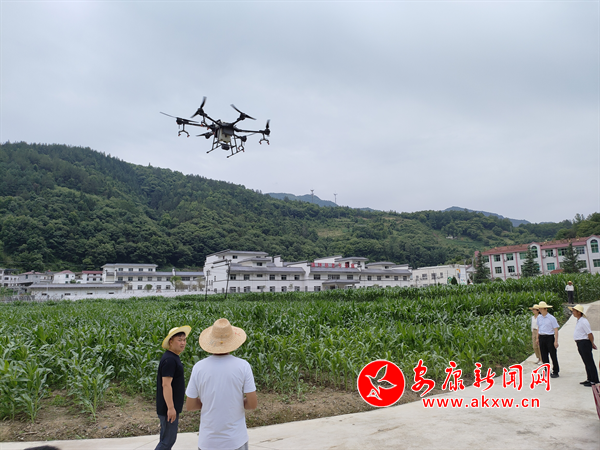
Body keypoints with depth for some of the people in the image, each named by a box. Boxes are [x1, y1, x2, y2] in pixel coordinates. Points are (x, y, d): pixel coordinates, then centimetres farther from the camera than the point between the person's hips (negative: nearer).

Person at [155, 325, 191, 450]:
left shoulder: (173, 358, 12)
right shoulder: (169, 360, -20)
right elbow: (166, 385, -25)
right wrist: (170, 407, -25)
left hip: (171, 407, 10)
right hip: (169, 408, -10)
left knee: (166, 439, 18)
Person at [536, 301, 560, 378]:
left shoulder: (551, 318, -9)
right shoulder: (539, 317, 7)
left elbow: (556, 330, -8)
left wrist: (556, 341, -12)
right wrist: (537, 338, 17)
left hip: (549, 337, -5)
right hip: (541, 337, 5)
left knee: (553, 355, 1)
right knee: (544, 355, 10)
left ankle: (555, 372, 11)